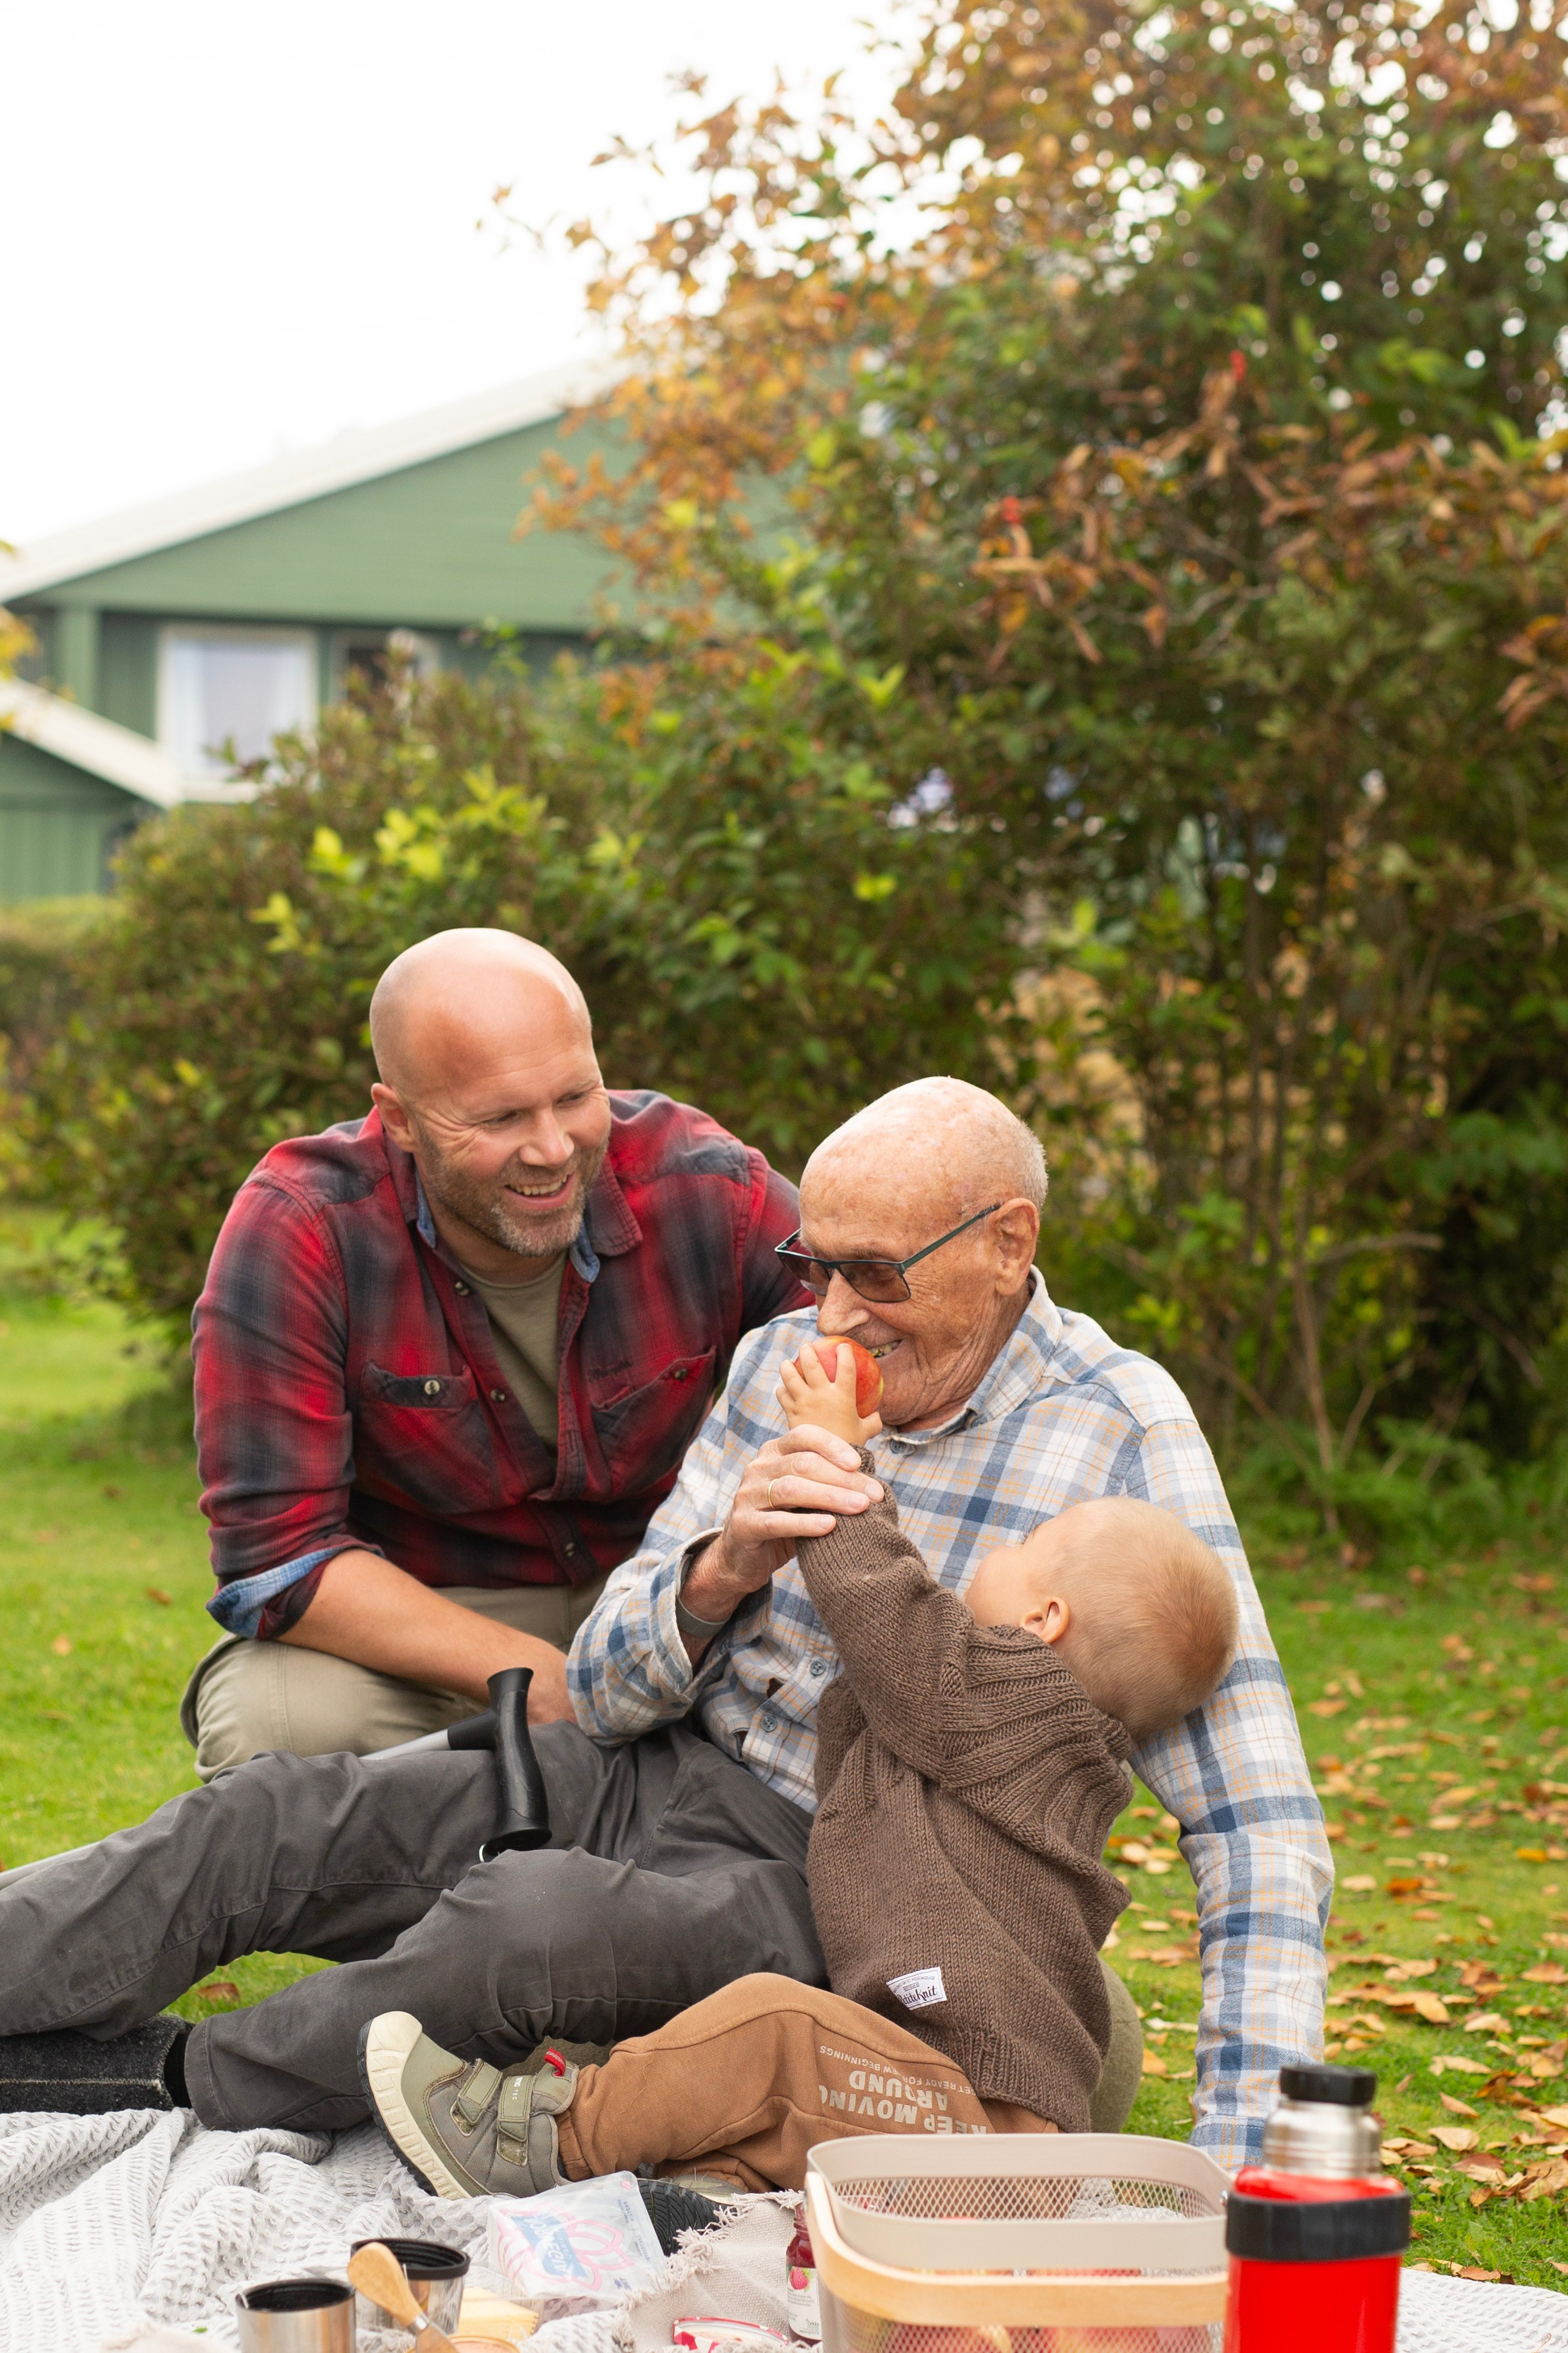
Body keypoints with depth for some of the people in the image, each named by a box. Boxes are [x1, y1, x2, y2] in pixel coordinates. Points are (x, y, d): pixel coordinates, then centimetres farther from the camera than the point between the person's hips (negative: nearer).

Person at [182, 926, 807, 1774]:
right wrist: (545, 1684, -30)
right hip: (407, 1622, -1)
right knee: (269, 1724, -33)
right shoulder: (294, 1228, -21)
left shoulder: (707, 1190, -15)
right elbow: (274, 1553, -23)